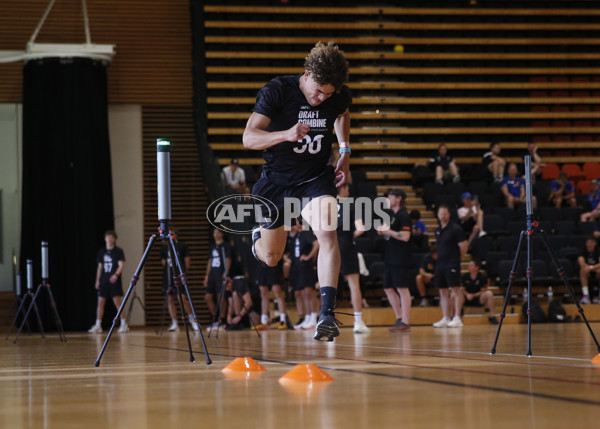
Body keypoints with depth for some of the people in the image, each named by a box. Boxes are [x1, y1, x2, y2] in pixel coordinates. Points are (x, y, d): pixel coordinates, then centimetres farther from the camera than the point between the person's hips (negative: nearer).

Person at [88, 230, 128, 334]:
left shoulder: (118, 251, -2)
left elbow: (121, 265, -10)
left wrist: (116, 275, -27)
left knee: (117, 302, -10)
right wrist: (97, 280, 11)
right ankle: (98, 326, 6)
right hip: (104, 282, 5)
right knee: (100, 302, 2)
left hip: (114, 281, -5)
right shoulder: (101, 252, 12)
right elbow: (100, 267, 17)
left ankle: (124, 324, -4)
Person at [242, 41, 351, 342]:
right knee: (270, 258, 12)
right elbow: (248, 138, -26)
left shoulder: (339, 96, -10)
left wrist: (344, 152, 4)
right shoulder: (277, 91, -21)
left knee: (327, 235, -27)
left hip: (317, 178, 1)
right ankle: (261, 235, 51)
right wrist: (285, 134, -43)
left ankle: (327, 314, -26)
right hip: (277, 179, -1)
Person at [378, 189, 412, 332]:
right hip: (390, 258, 10)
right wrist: (382, 231, 7)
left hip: (401, 258, -10)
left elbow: (405, 237, -21)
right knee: (388, 288, 10)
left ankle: (405, 322, -8)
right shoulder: (391, 214, 17)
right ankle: (399, 318, 19)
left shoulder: (403, 216, -11)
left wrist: (388, 231, -16)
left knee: (402, 288, -9)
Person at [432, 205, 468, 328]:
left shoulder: (455, 229, -7)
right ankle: (445, 318, 12)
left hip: (452, 265, -7)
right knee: (443, 292, 8)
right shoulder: (438, 230, 14)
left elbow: (464, 247, -7)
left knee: (456, 290, -7)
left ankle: (457, 318, -8)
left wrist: (455, 258, 2)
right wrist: (439, 258, 12)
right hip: (440, 265, 7)